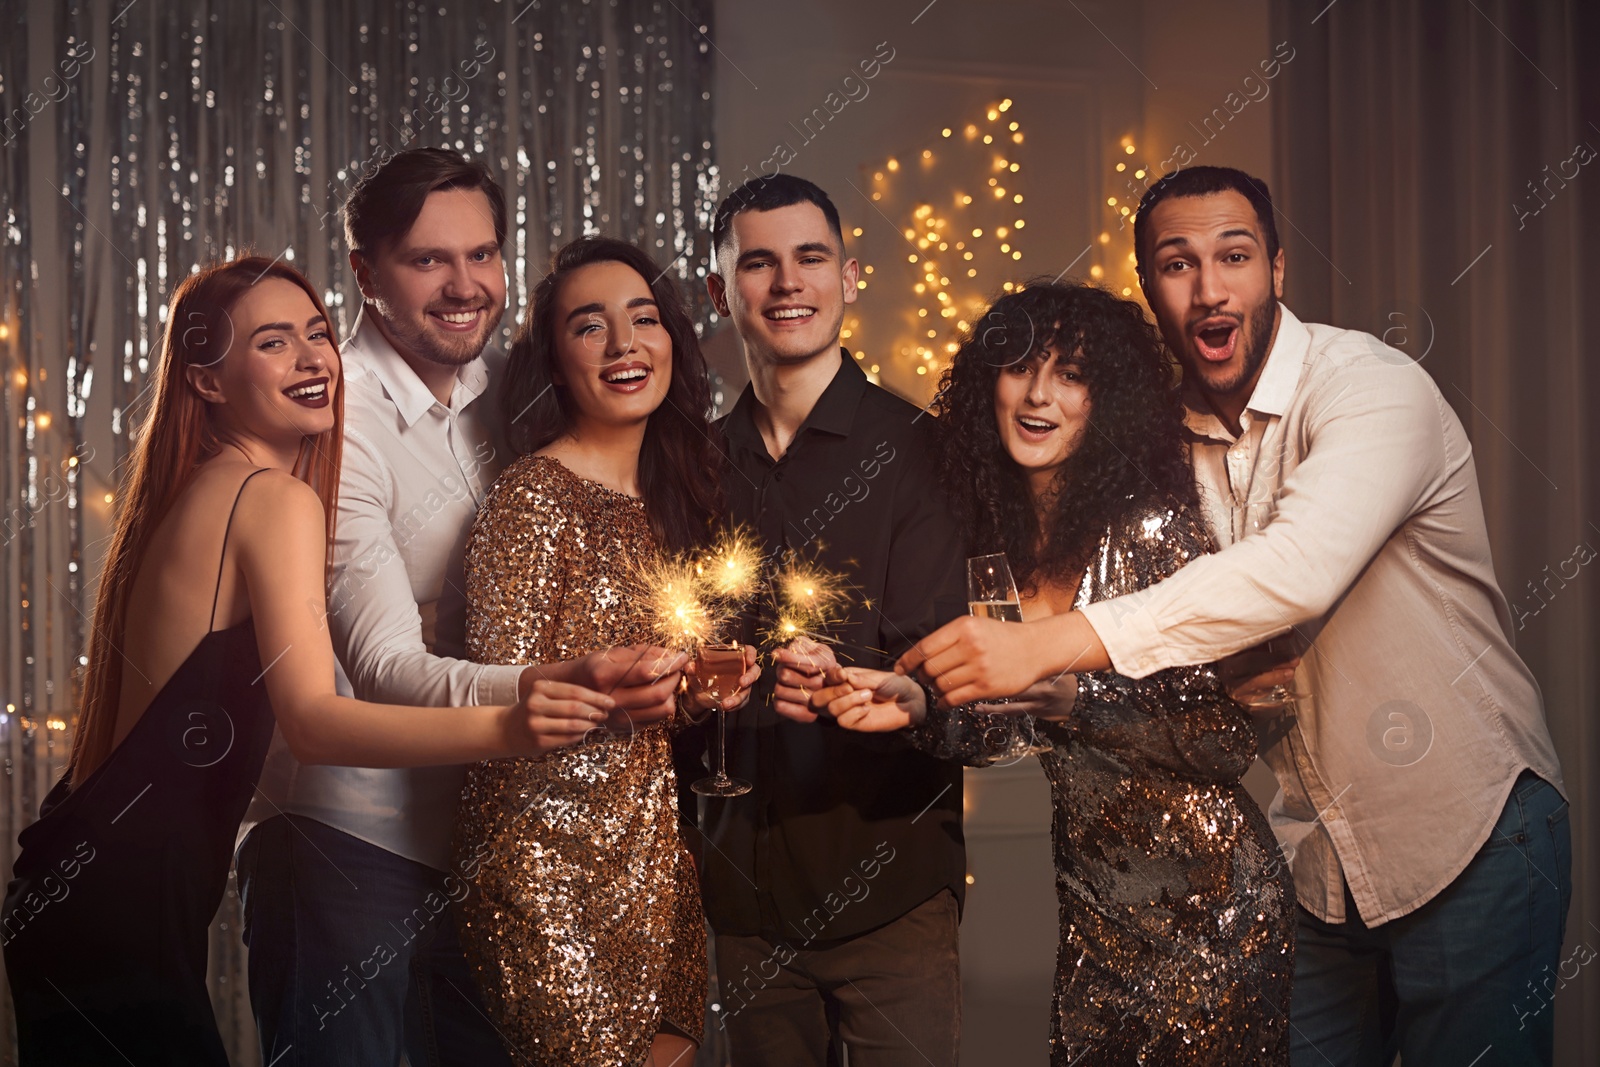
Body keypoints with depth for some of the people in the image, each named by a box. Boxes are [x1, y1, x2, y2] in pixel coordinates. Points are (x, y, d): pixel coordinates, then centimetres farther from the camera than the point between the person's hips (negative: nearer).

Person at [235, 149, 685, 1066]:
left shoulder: (510, 386, 4)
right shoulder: (335, 423, -16)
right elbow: (384, 666, -25)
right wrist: (550, 687, -43)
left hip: (481, 829, 6)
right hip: (349, 829, -6)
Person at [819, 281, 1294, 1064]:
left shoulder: (1150, 527, -16)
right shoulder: (1006, 540, 3)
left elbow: (1226, 743, -18)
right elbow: (1016, 728, 8)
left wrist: (1068, 689, -27)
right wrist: (921, 707, -10)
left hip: (1208, 908, -6)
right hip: (1096, 911, 6)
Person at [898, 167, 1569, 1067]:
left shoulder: (1371, 387, -17)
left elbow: (1297, 570, -35)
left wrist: (1049, 645, -39)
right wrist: (922, 699, -12)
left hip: (1471, 836, -6)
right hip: (1316, 858, 6)